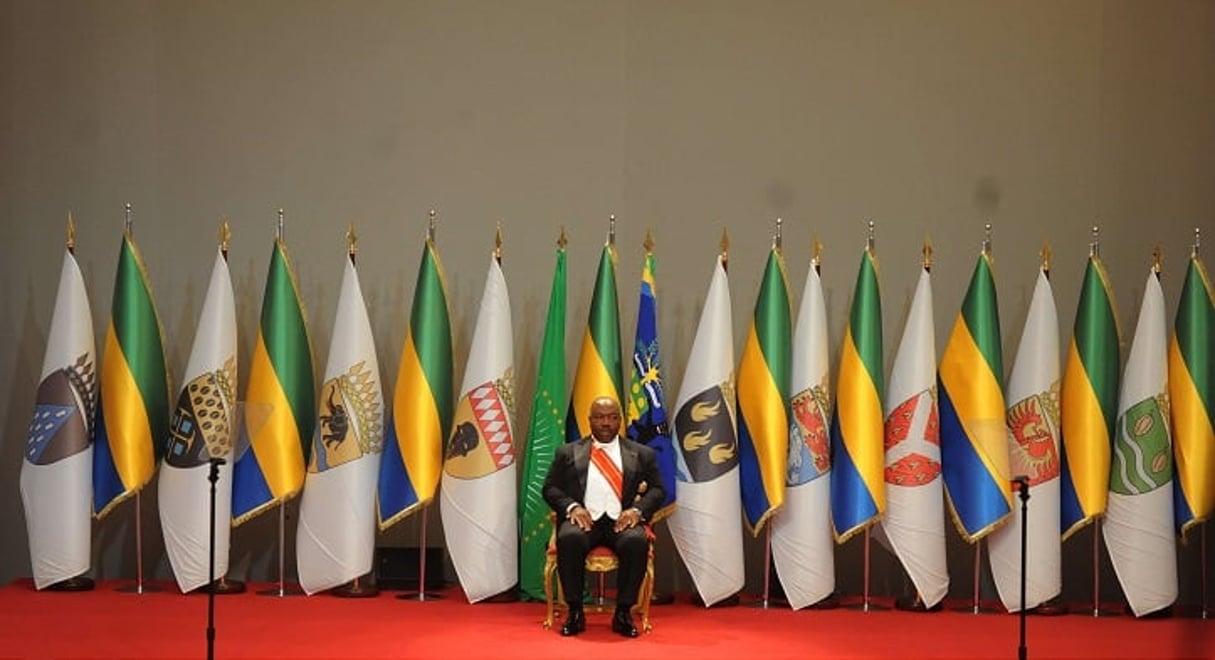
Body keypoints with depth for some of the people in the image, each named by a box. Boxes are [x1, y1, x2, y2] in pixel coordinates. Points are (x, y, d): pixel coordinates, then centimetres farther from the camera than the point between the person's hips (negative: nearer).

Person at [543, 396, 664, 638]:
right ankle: (575, 612, -21)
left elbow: (656, 490, 13)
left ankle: (623, 613, -21)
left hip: (622, 520, 0)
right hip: (584, 518, 0)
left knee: (636, 541, -35)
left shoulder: (642, 454, 19)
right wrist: (571, 507, -8)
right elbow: (551, 488, 12)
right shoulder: (567, 452, 18)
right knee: (569, 538, -36)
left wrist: (637, 509, -8)